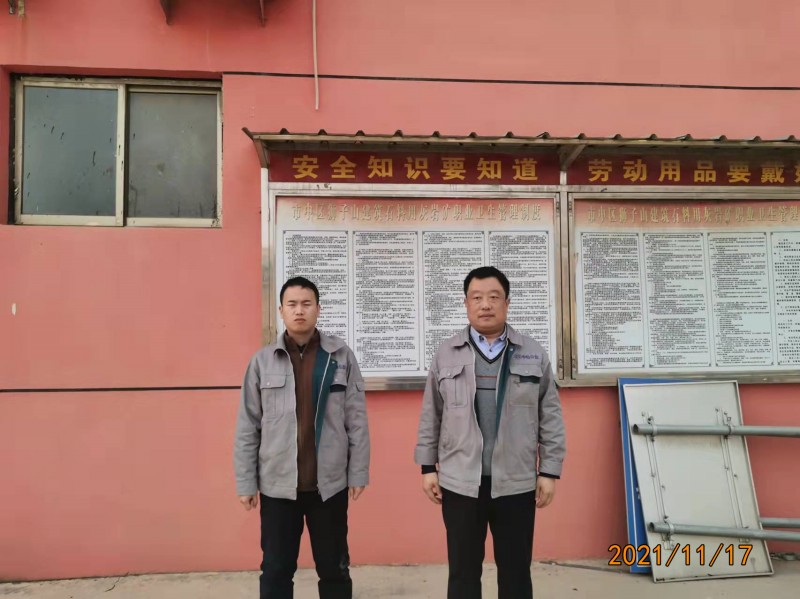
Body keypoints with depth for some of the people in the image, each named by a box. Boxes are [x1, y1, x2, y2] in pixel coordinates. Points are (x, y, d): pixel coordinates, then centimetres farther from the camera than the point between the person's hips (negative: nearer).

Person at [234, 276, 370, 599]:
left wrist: (358, 473, -2)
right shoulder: (262, 361, -2)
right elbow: (247, 428, 1)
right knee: (276, 570, 13)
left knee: (334, 568, 15)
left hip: (330, 483, 0)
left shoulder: (341, 356, -3)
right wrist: (246, 482, 0)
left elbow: (356, 420, -1)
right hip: (277, 484, 0)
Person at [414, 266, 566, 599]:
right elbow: (430, 416, 5)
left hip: (516, 482, 0)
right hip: (459, 482, 0)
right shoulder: (446, 354, 3)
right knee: (463, 570, 11)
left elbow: (550, 417, 3)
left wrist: (549, 472, 0)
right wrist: (427, 467, 3)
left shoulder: (534, 354, 2)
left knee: (516, 570, 12)